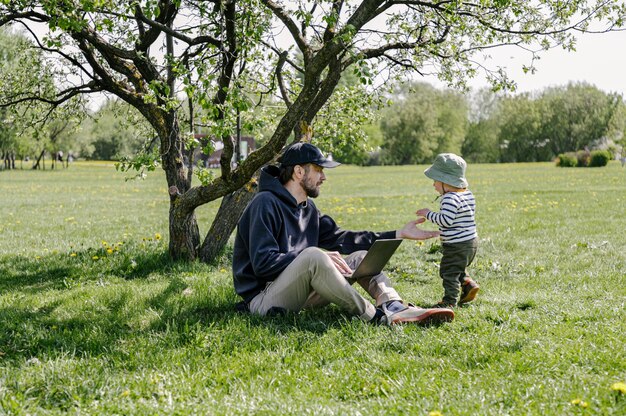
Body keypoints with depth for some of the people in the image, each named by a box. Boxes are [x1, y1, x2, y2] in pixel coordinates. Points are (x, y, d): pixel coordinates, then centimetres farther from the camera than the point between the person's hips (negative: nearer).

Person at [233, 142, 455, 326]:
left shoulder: (308, 208, 16)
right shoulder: (266, 204, -14)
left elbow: (340, 238, 13)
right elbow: (262, 263, -22)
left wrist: (399, 234, 10)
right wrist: (317, 258, -25)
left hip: (298, 293, 9)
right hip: (263, 299, -9)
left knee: (361, 256, 2)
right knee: (313, 256, -35)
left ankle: (395, 307, -25)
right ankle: (376, 317, -27)